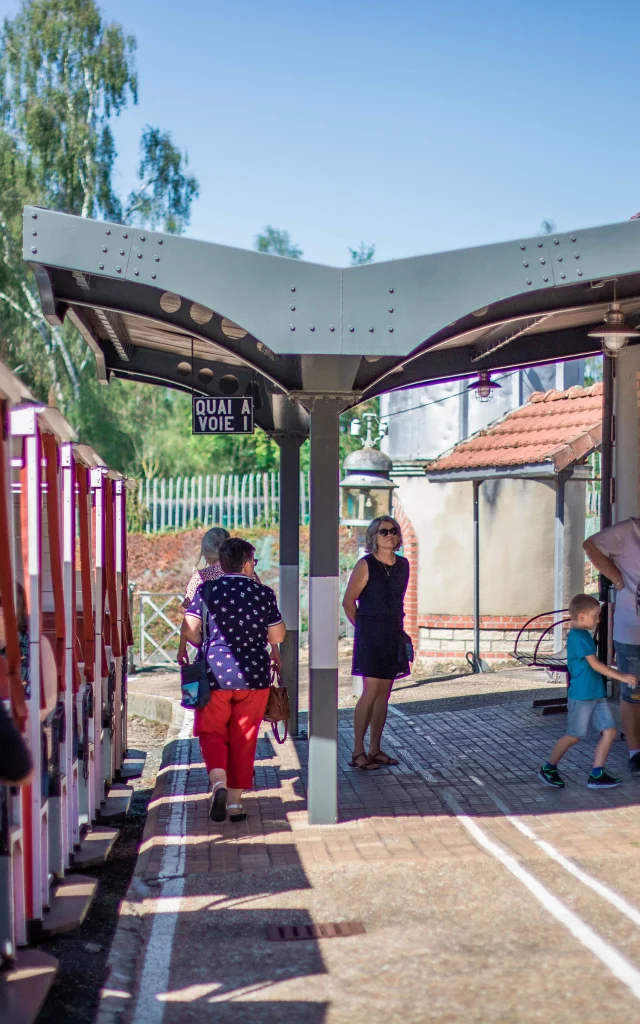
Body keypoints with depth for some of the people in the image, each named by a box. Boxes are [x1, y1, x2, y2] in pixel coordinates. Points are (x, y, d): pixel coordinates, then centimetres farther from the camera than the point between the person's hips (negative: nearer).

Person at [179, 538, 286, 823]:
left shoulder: (207, 591, -3)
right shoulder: (264, 593, -1)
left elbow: (189, 630, -6)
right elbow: (278, 637, 4)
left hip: (216, 674, -1)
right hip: (254, 676, 1)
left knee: (212, 732, 11)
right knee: (243, 738, 11)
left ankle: (218, 780, -15)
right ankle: (236, 800, 13)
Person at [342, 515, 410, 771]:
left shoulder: (403, 565, 10)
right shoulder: (366, 565, -9)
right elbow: (348, 602, -6)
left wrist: (397, 626, 16)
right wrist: (362, 628, 0)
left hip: (394, 636, 7)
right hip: (370, 635, -6)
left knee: (384, 693, 8)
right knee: (370, 692, -10)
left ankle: (375, 749, 15)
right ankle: (358, 752, -4)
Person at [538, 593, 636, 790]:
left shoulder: (584, 635, 13)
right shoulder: (578, 637, -17)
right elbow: (595, 664, -20)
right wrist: (620, 676, -18)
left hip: (596, 693, 9)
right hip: (581, 695, -9)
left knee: (609, 731, 3)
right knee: (574, 736, 1)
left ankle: (596, 775, 6)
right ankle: (548, 769, 17)